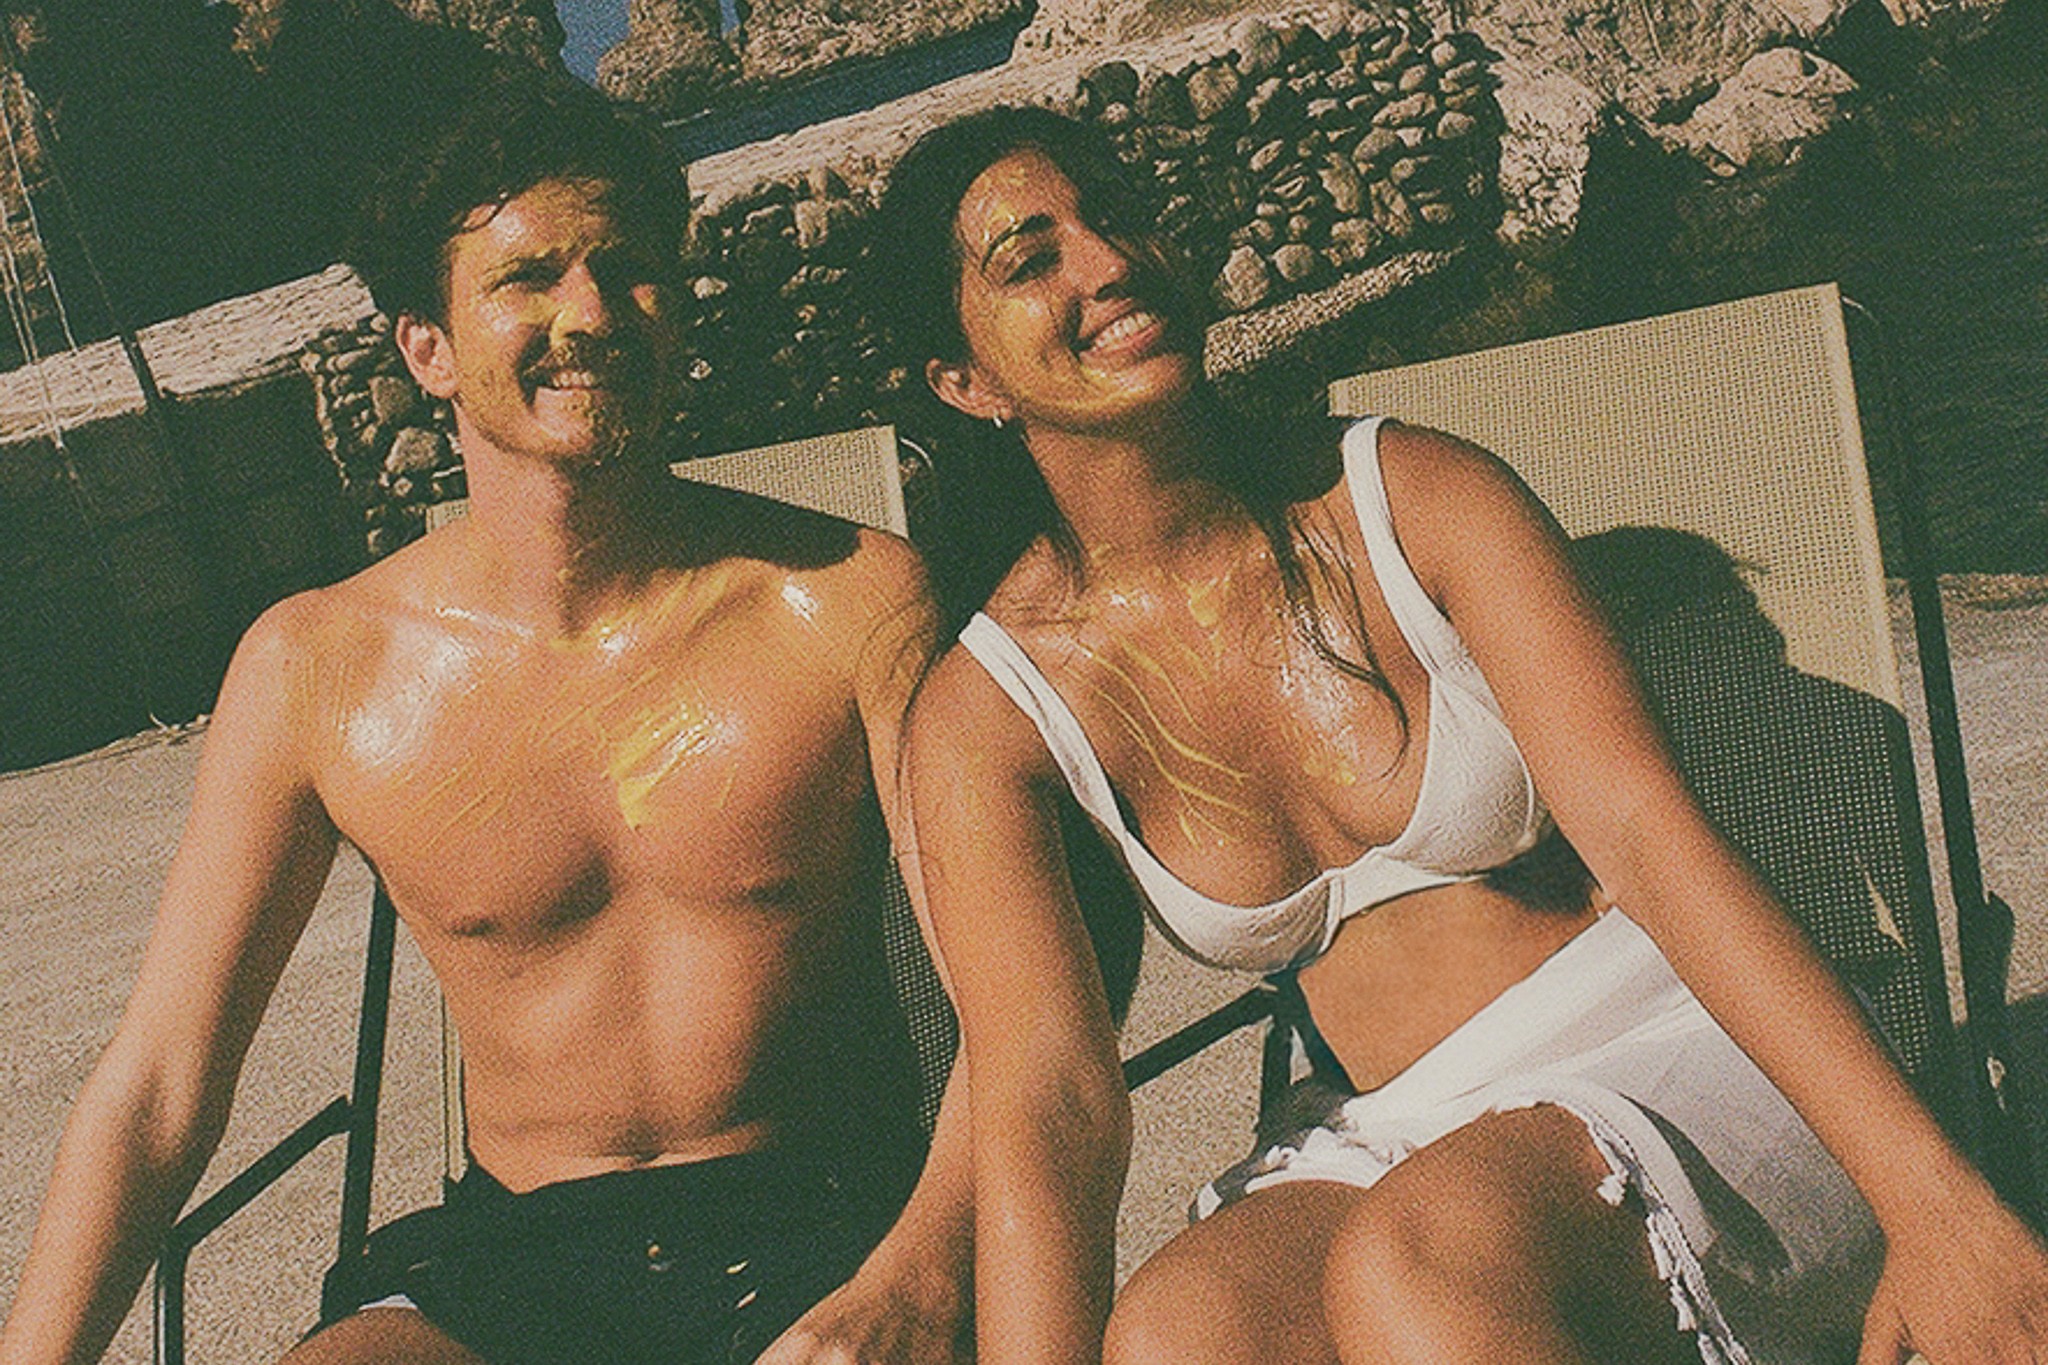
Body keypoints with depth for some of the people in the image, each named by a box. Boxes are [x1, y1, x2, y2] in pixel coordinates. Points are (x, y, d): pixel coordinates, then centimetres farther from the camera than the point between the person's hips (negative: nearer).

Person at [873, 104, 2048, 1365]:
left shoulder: (1416, 498, -5)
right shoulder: (986, 713, -2)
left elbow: (1644, 832, -15)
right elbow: (1047, 1104, -11)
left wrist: (1931, 1199, -24)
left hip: (1679, 1051, 0)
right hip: (1403, 1141, 1)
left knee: (1411, 1260, -35)